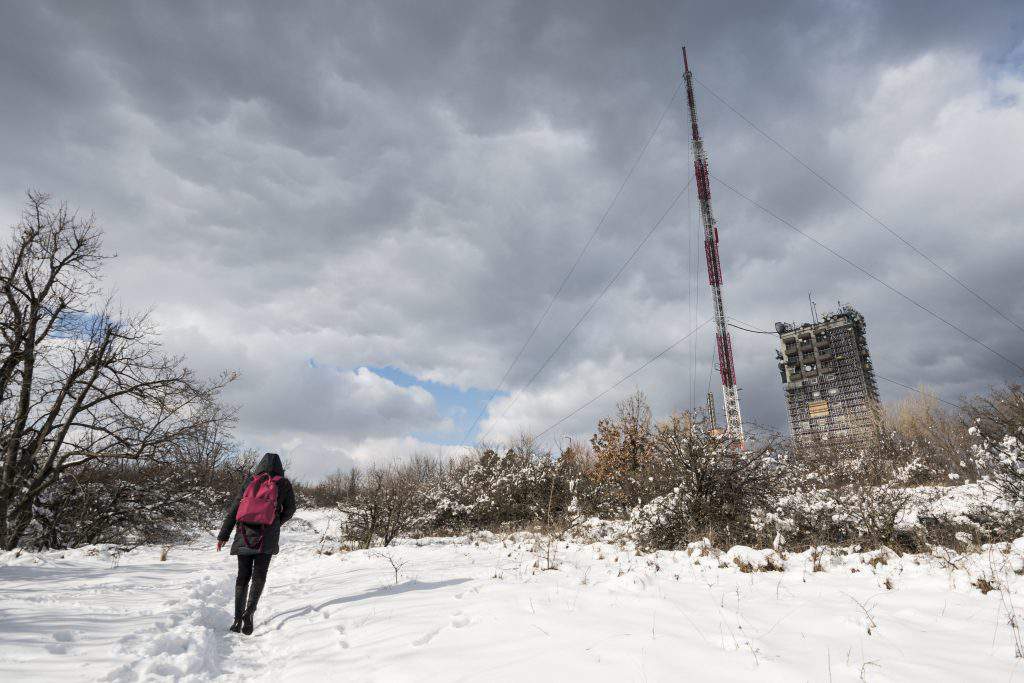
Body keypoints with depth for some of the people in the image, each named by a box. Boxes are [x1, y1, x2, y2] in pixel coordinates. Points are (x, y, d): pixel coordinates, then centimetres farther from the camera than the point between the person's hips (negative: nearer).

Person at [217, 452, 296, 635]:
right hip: (267, 537, -2)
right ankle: (249, 611, -19)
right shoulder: (284, 484, 5)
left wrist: (223, 535, 8)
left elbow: (234, 509, 5)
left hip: (245, 533, 2)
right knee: (259, 576, 1)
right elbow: (289, 510, 9)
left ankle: (238, 619, 9)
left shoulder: (250, 482, 8)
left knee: (242, 577, 11)